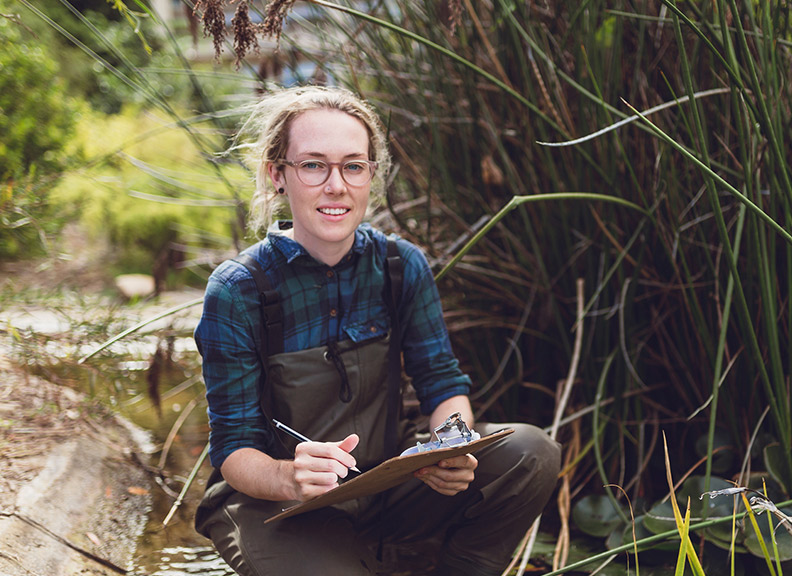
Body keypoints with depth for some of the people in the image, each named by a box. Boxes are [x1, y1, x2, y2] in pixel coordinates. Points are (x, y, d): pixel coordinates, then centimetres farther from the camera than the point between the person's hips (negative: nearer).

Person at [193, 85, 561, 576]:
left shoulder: (402, 265, -3)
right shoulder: (236, 291, -15)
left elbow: (443, 380, 1)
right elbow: (234, 448, -14)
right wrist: (289, 478, -38)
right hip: (274, 505, -4)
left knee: (531, 453, -17)